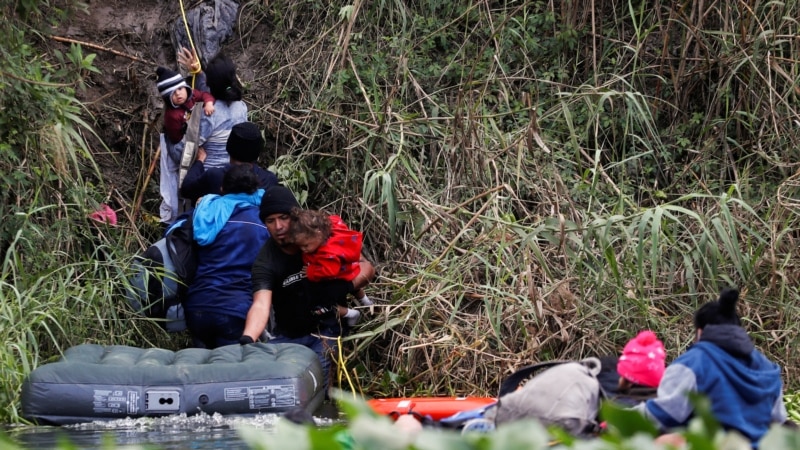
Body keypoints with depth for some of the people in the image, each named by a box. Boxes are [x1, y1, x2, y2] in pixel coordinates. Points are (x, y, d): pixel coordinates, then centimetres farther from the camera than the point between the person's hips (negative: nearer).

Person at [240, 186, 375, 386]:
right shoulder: (265, 261, -11)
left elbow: (366, 267, 0)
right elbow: (261, 305, -29)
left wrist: (345, 286, -22)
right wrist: (247, 339, -49)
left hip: (325, 331, -2)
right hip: (286, 335, 2)